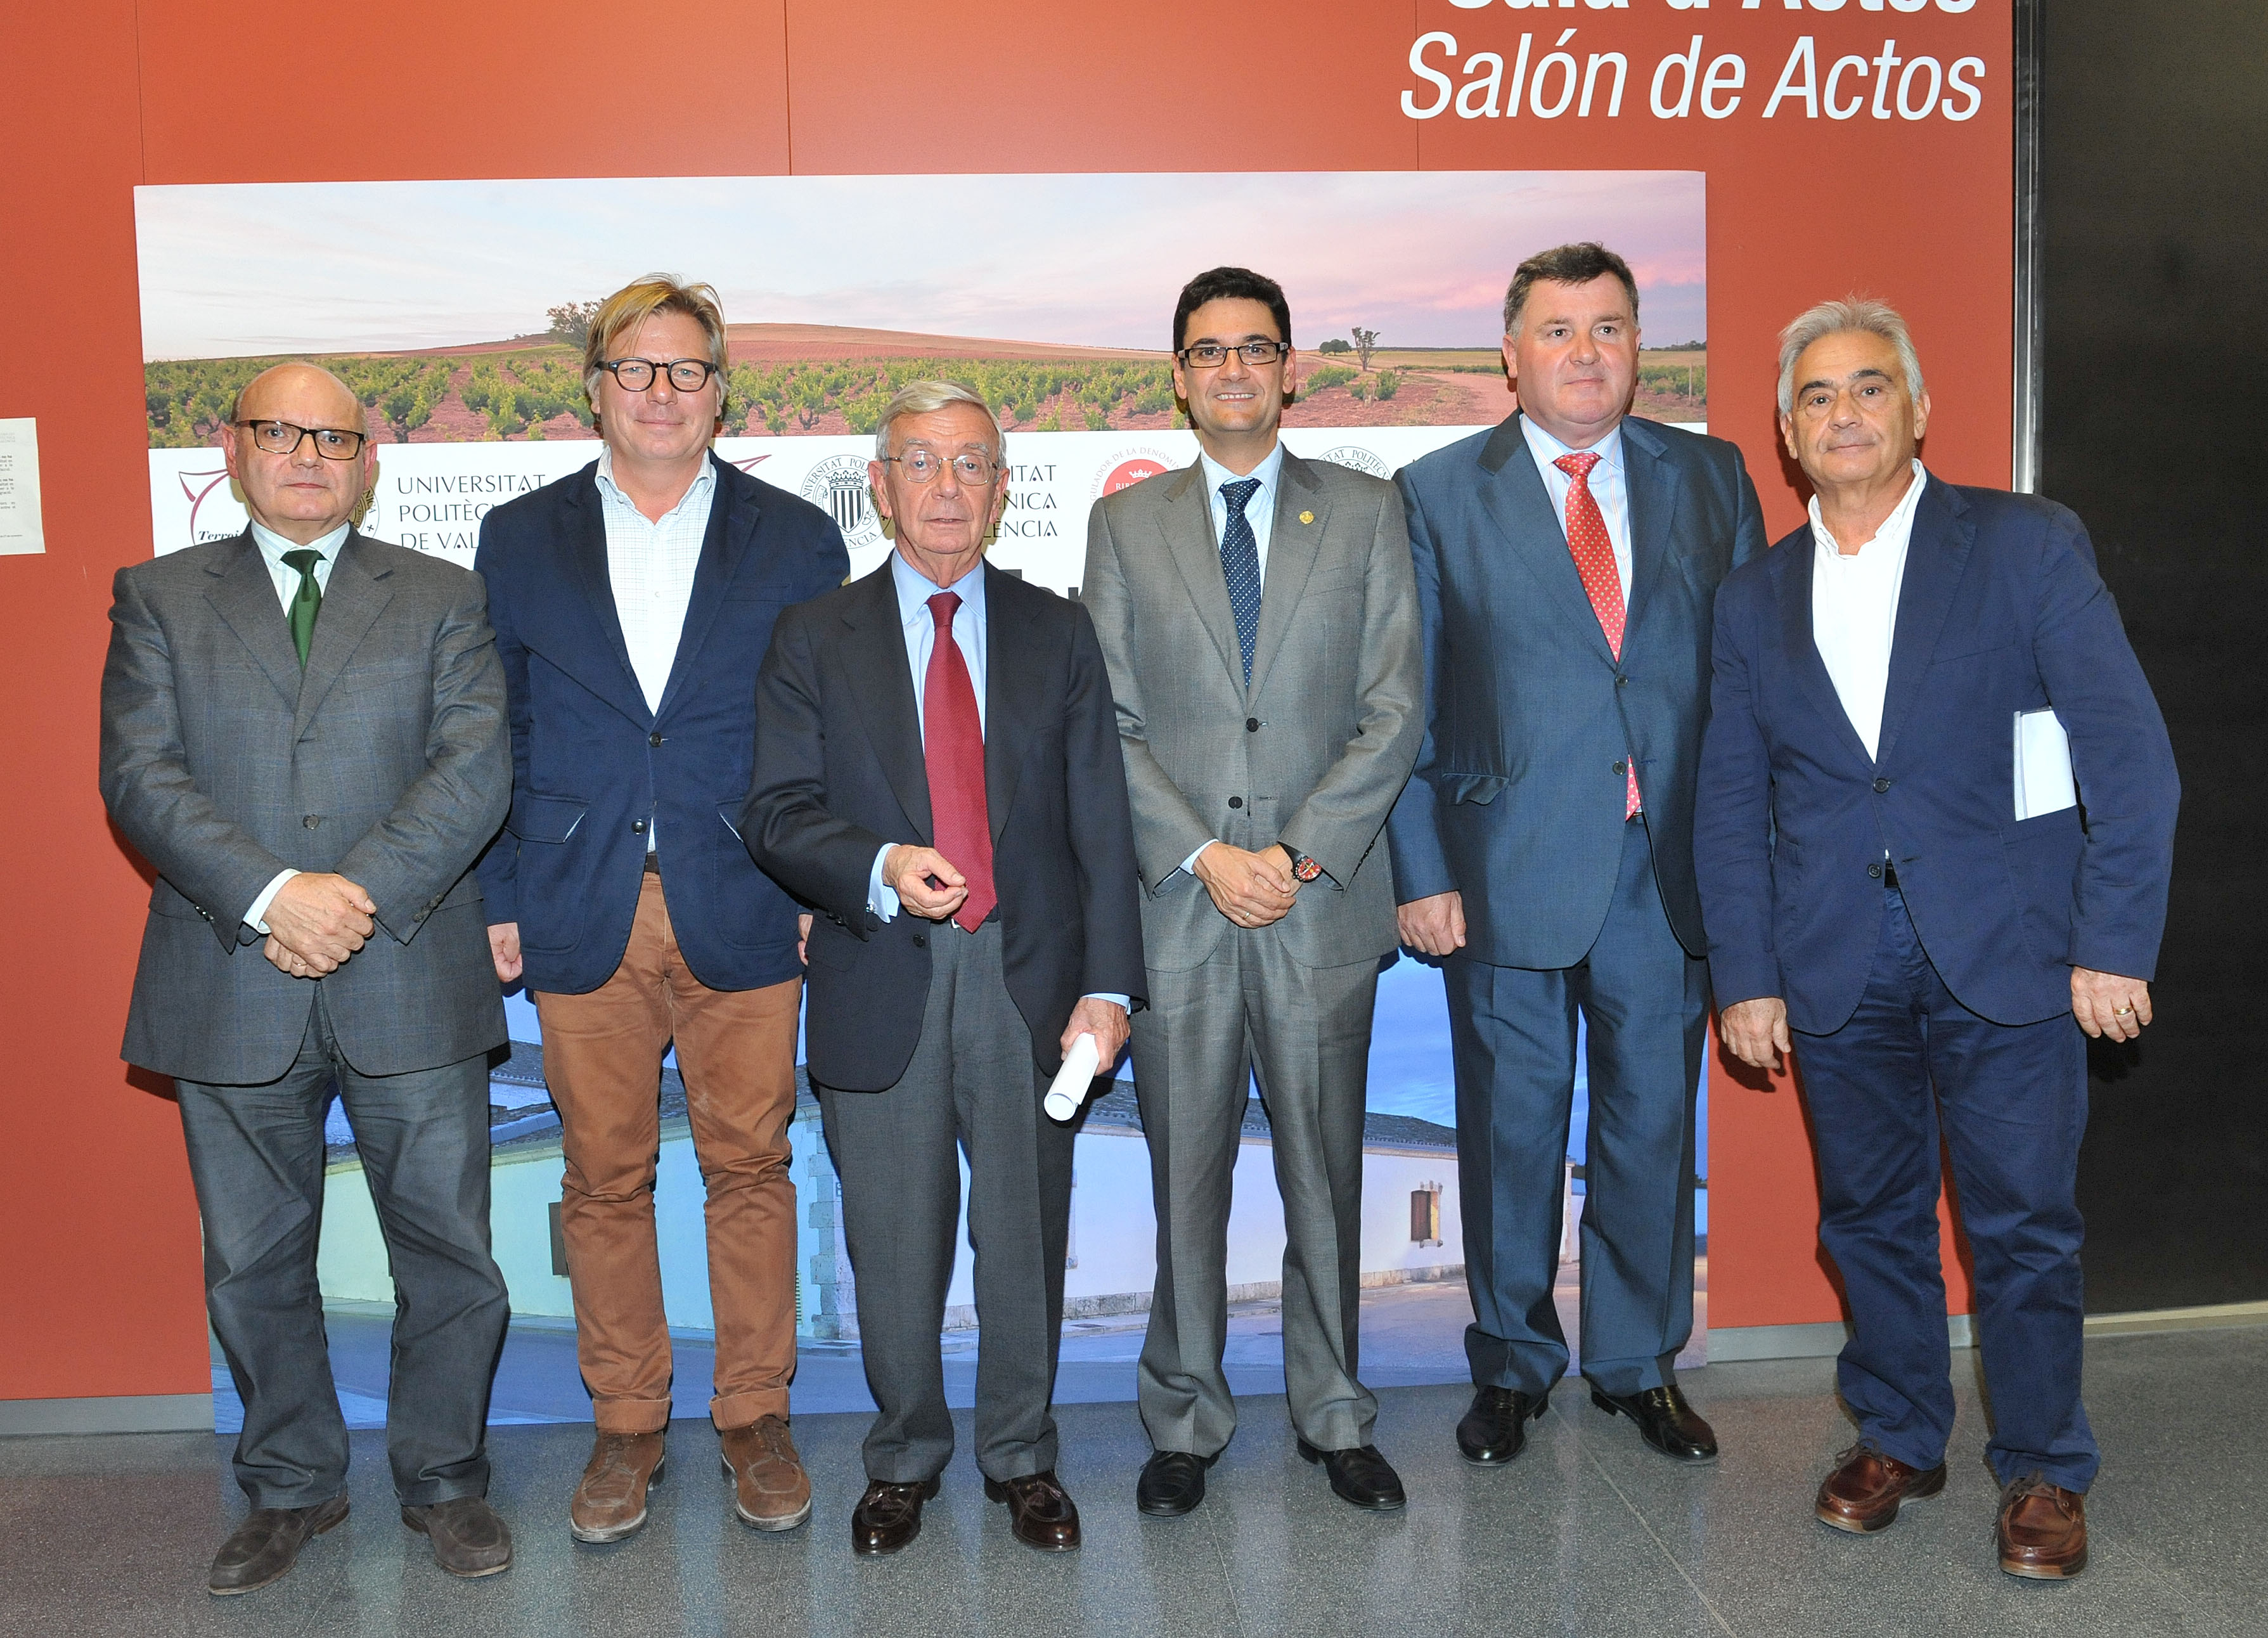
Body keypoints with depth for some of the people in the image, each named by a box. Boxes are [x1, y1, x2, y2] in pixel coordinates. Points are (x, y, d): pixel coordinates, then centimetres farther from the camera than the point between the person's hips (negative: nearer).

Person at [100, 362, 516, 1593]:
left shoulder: (442, 599, 7)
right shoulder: (159, 598, 9)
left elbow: (474, 771, -5)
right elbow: (140, 777, -3)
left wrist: (359, 896, -17)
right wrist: (273, 893, -18)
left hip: (410, 984, -1)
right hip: (232, 990, 1)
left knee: (448, 1251, 6)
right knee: (253, 1261, 13)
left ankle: (444, 1480, 26)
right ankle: (291, 1487, 33)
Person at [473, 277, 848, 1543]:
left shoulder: (797, 539, 5)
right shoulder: (520, 539, 8)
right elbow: (497, 733, 9)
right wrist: (499, 898, 3)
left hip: (744, 914, -1)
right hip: (582, 916, 1)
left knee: (751, 1168, 7)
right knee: (604, 1179, 9)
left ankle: (757, 1416, 23)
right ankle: (628, 1426, 25)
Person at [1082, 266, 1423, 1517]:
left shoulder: (1366, 511, 7)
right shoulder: (1125, 523, 9)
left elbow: (1392, 712, 0)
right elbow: (1108, 724, 2)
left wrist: (1299, 853, -10)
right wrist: (1201, 856, -10)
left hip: (1323, 900, 0)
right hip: (1175, 902, 0)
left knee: (1325, 1174, 10)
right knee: (1185, 1172, 8)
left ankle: (1334, 1414, 27)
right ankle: (1186, 1420, 24)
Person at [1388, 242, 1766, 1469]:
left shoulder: (1711, 478, 7)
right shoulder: (1438, 494, 1)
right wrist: (1421, 871, -7)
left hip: (1671, 868, 2)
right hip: (1509, 867, -2)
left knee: (1654, 1123, 12)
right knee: (1511, 1128, 10)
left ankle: (1640, 1363, 32)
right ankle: (1512, 1367, 29)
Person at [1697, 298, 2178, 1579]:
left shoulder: (2029, 545, -1)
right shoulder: (1756, 600, 8)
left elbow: (2130, 755, -5)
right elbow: (1731, 803, 8)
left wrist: (2115, 945, -11)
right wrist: (1746, 978, 2)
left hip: (2006, 951, -2)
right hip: (1836, 968, 3)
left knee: (2025, 1224, 4)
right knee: (1872, 1218, 13)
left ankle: (2044, 1472, 23)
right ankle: (1898, 1438, 32)